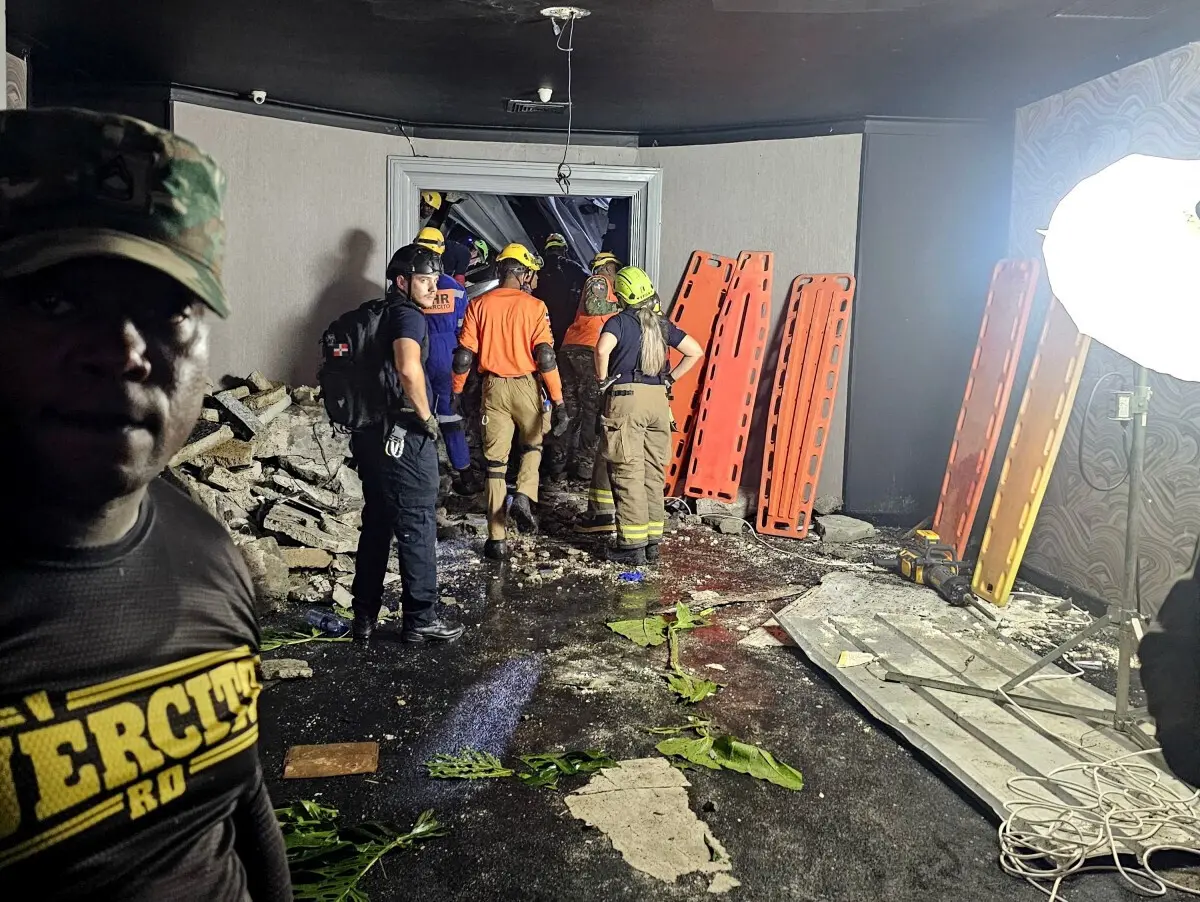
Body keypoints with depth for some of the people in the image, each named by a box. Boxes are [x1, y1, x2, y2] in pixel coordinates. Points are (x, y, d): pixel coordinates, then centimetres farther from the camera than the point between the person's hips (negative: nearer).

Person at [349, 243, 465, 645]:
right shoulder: (409, 316, -12)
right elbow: (409, 368, -31)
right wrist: (427, 416, -19)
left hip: (369, 433, 9)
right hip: (405, 437, -9)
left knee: (376, 525, 15)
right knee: (417, 526, 1)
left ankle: (364, 618, 21)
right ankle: (420, 619, 9)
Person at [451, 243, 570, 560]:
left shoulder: (479, 305, 1)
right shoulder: (534, 307, -6)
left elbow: (464, 355, -1)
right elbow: (545, 357, -12)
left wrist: (457, 391, 12)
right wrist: (558, 403, -10)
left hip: (493, 387, 2)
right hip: (526, 386, -2)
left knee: (495, 460, 8)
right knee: (532, 445, 25)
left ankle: (497, 540, 9)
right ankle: (524, 496, 0)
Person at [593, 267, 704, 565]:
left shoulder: (619, 321, -3)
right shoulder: (662, 324, 12)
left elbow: (602, 349, -22)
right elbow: (696, 352, 14)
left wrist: (602, 378, -6)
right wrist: (671, 378, 16)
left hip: (627, 397, -5)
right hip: (658, 398, 5)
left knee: (628, 473, -2)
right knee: (653, 473, 11)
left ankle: (632, 544, -1)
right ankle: (653, 541, 16)